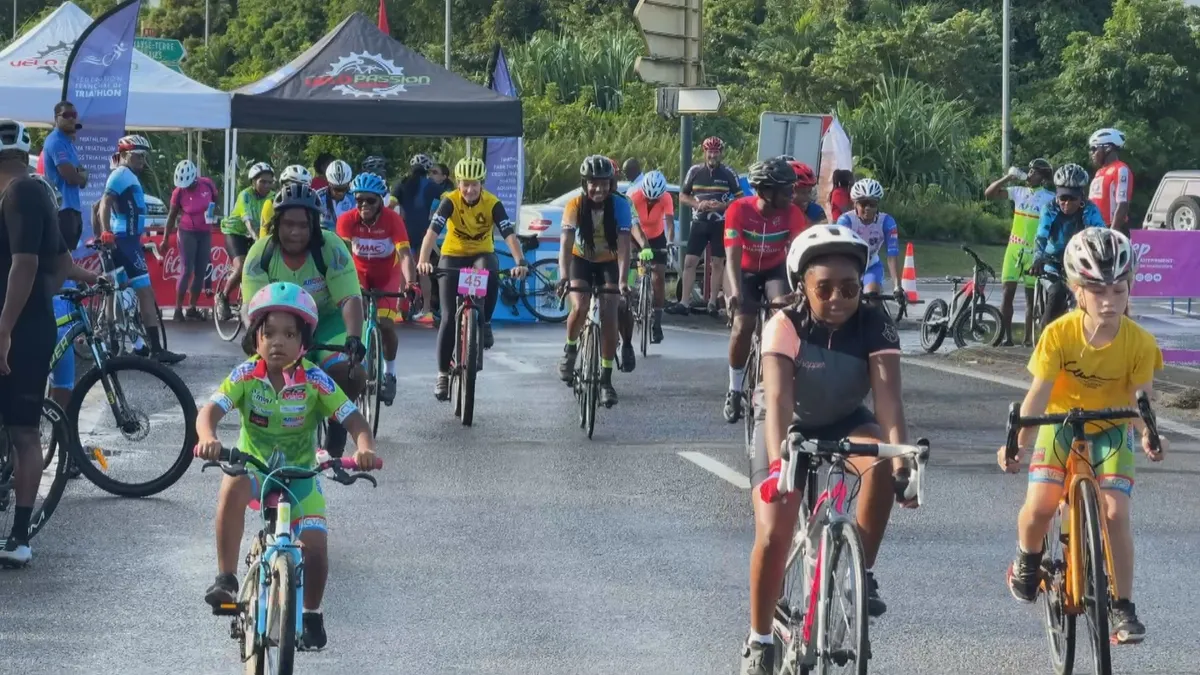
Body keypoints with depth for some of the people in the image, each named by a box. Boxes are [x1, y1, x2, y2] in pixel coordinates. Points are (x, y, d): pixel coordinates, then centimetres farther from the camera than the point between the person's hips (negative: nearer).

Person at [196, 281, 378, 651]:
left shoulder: (313, 380, -15)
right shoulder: (246, 375, -16)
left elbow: (353, 418, -19)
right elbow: (210, 410, -27)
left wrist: (365, 447, -41)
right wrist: (207, 439, -50)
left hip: (300, 473, 1)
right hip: (253, 465, -1)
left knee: (315, 548, -15)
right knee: (233, 486, -36)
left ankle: (311, 614, 14)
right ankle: (225, 579, -27)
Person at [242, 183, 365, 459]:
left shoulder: (331, 248, -22)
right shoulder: (261, 253, -18)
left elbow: (351, 299, -27)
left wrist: (354, 338, -45)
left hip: (326, 322, -2)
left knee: (351, 373, -27)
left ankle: (336, 421, 4)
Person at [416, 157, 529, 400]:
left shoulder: (492, 203, -18)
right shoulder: (450, 202, -20)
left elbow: (509, 234, -28)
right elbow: (432, 231, -31)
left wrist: (520, 262, -45)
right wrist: (423, 261, -48)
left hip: (482, 254, 0)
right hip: (453, 256, 0)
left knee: (490, 274, -37)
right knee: (449, 318, -7)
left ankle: (484, 323, -14)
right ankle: (443, 374, 3)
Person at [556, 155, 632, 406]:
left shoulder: (619, 206, -25)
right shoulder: (575, 206, -24)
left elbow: (623, 246, -30)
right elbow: (566, 244, -31)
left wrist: (623, 281, -43)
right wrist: (564, 277, -46)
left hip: (609, 262, 0)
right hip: (581, 260, 0)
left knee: (609, 316, -13)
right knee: (579, 308, -23)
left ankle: (606, 380, -5)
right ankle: (570, 349, 9)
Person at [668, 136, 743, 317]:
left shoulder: (728, 174, -3)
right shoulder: (695, 171, 1)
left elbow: (740, 198, 0)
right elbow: (682, 196, 6)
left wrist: (723, 205, -17)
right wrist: (698, 204, -13)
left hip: (719, 224, -1)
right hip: (699, 223, 1)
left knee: (717, 263, 4)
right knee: (689, 262, -3)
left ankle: (712, 303, 11)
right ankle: (684, 303, -2)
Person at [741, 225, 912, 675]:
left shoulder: (874, 325, -23)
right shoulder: (785, 327, -28)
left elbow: (888, 395, -33)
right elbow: (778, 399, -40)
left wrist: (901, 456, -49)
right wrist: (778, 463, -56)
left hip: (844, 422, 2)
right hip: (789, 428, -2)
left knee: (881, 462, -32)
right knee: (774, 534, -16)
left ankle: (861, 572, -16)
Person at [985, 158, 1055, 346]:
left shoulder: (1049, 199, -4)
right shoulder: (1018, 192, 6)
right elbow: (989, 193, 4)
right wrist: (1007, 178, -7)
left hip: (1034, 251, -3)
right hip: (1014, 248, 3)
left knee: (1031, 296, 4)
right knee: (1008, 292, -4)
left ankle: (1028, 337, 10)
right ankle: (1007, 336, -2)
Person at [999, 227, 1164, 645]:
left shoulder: (1139, 343, -21)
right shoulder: (1059, 334, -23)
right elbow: (1038, 395, -25)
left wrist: (1148, 436, -41)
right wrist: (1020, 443, -39)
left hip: (1111, 431, 0)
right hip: (1061, 424, 0)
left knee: (1115, 512, -16)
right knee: (1039, 507, -17)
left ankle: (1122, 607, -3)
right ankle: (1028, 560, 18)